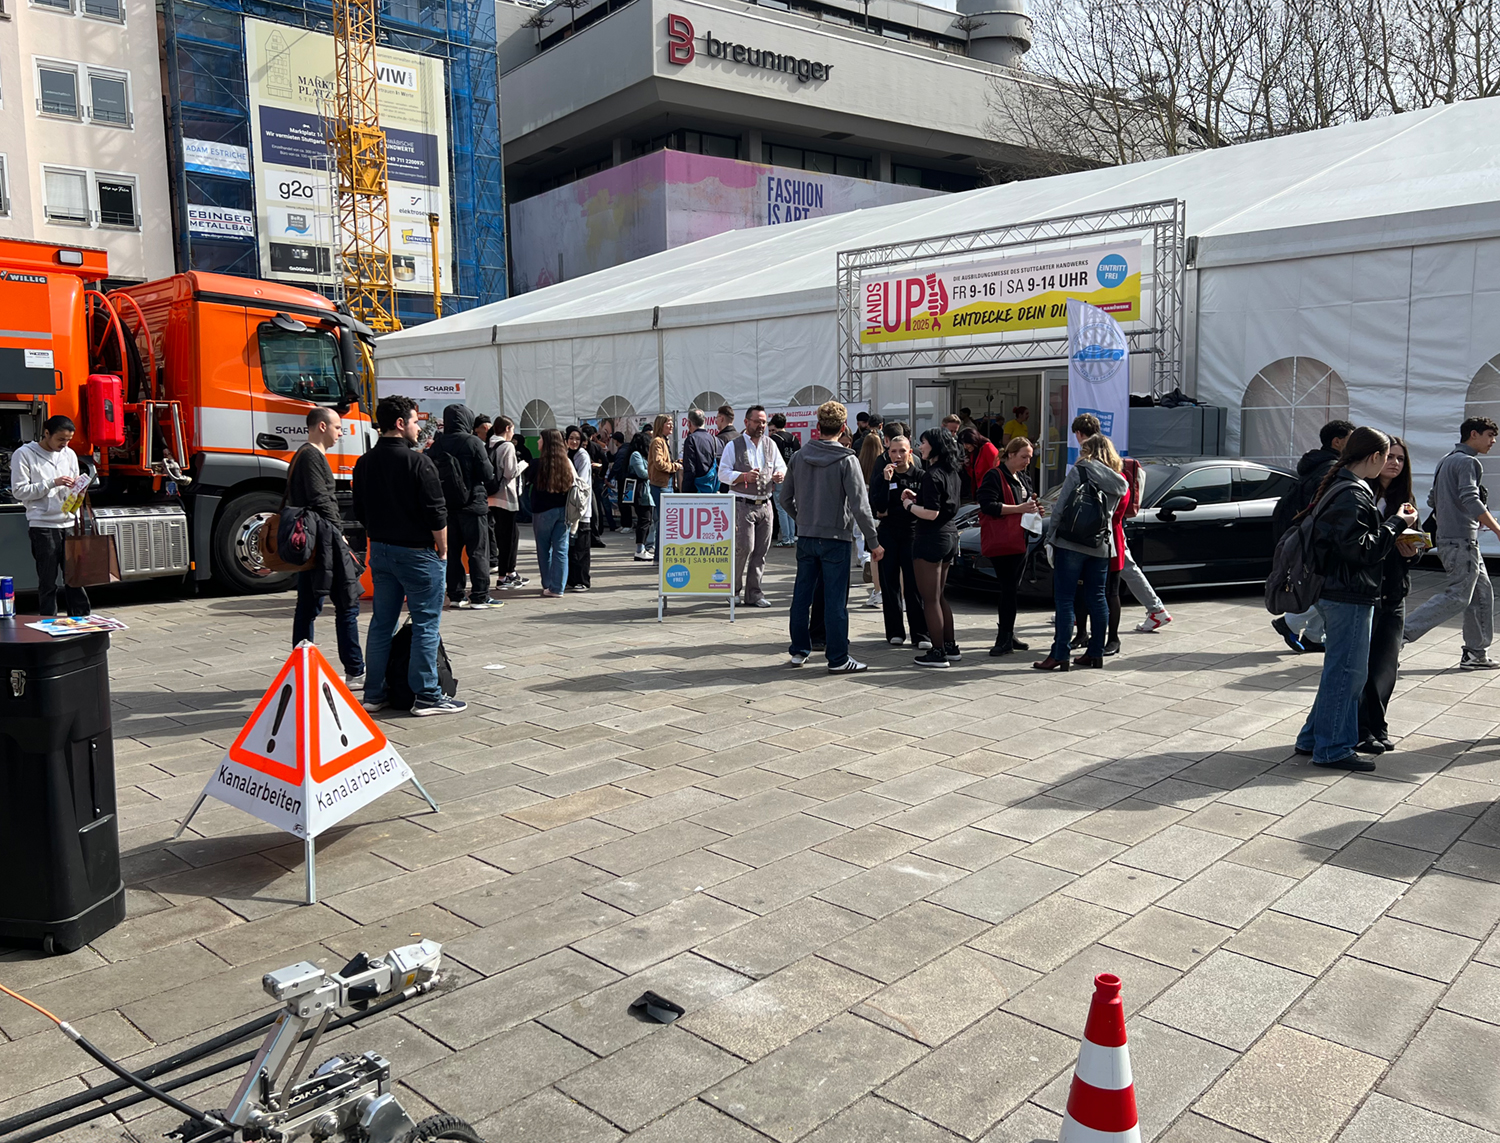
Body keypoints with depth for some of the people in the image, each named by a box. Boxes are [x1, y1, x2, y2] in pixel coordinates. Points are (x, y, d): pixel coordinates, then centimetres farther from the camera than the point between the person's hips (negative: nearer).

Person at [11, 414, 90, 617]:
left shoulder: (69, 454, 13)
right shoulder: (24, 454, -3)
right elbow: (19, 491, -8)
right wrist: (52, 483, -16)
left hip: (70, 523, 4)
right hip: (43, 526, -4)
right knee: (48, 581, 1)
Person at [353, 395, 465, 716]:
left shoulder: (364, 463, 7)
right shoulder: (417, 461, -15)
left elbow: (360, 513, 14)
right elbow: (436, 513, -15)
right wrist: (442, 549, -4)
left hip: (380, 551, 7)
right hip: (417, 553, -7)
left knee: (381, 623, 13)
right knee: (426, 624, 0)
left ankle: (374, 693, 19)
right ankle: (426, 696, 2)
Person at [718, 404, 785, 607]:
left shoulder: (770, 445, 14)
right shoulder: (733, 446, 0)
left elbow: (781, 467, 16)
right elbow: (723, 474, -5)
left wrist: (780, 475, -8)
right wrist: (745, 476, -20)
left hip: (765, 504, 5)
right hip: (743, 504, -5)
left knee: (761, 550, 4)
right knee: (744, 547, -11)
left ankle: (754, 594, 12)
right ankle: (733, 589, 7)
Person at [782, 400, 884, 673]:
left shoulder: (800, 455, 2)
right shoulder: (847, 461, -12)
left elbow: (786, 496, 10)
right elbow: (860, 506, -15)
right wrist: (874, 542, -8)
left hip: (805, 537, 5)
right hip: (836, 538, -5)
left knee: (802, 595, 13)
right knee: (835, 599, 0)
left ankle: (799, 650, 22)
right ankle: (838, 658, 4)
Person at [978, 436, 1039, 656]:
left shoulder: (1024, 479, 19)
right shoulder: (995, 476, -8)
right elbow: (988, 505, -18)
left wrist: (1034, 510, 8)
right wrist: (1019, 508, -21)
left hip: (1020, 541, 8)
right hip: (1001, 541, -8)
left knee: (1012, 589, 11)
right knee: (1008, 589, -10)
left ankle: (1007, 635, 18)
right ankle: (1004, 639, -5)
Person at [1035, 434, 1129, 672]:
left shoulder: (1079, 471, -7)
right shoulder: (1118, 482, 11)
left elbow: (1060, 508, -9)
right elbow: (1110, 513, 15)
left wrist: (1050, 536, -3)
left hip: (1070, 543, -6)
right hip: (1101, 547, 6)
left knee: (1064, 599, -3)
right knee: (1097, 598, 12)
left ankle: (1059, 655, -5)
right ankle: (1096, 653, 16)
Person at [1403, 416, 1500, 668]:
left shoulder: (1446, 461, 18)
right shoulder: (1468, 462, -11)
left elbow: (1432, 501, 21)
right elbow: (1471, 500, -23)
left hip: (1447, 537, 10)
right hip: (1462, 540, -10)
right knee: (1457, 597, -10)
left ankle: (1476, 653, 15)